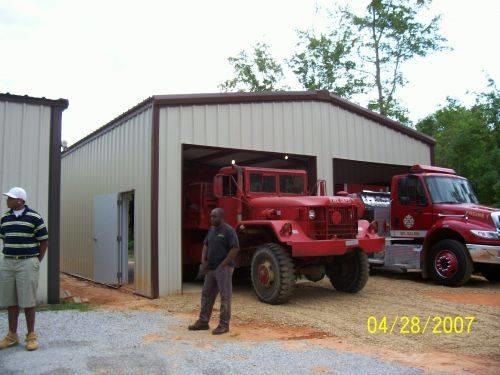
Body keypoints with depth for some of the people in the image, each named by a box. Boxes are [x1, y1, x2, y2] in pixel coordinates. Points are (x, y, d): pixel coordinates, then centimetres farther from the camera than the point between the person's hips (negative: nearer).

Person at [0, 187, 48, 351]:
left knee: (28, 302, 0)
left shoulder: (34, 218, -6)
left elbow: (44, 241, -1)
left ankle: (31, 336, 12)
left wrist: (37, 261, -1)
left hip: (27, 263, -5)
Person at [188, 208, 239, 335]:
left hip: (223, 269, -9)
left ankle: (224, 325, 7)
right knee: (206, 294, 14)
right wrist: (204, 261, 5)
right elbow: (206, 245, 19)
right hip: (211, 269, 9)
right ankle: (203, 322, 24)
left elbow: (235, 249, -19)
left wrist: (223, 265, -17)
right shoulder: (212, 230, 12)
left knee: (225, 297, 0)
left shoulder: (228, 230, -13)